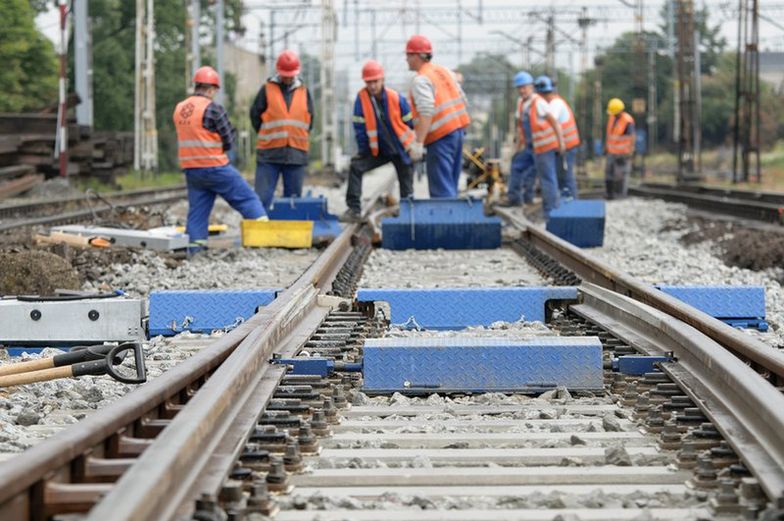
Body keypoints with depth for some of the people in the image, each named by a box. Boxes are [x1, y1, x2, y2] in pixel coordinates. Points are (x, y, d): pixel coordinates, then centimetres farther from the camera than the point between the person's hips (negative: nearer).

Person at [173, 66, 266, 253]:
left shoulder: (179, 109, 7)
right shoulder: (212, 109, -13)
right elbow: (228, 142, -8)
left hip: (190, 167, 6)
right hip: (214, 167, -6)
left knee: (197, 209, 10)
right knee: (247, 198, 2)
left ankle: (194, 248, 6)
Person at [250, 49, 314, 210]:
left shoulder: (304, 92, 10)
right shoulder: (267, 89, 2)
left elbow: (309, 120, 16)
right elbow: (255, 115, 5)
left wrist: (297, 139, 8)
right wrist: (267, 138, 5)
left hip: (296, 154, 3)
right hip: (269, 154, -3)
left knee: (293, 198, 6)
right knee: (263, 196, -6)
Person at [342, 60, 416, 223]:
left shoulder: (396, 98, -18)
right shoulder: (361, 98, -13)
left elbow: (410, 123, -5)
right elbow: (359, 126, -6)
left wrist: (413, 147, 0)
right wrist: (364, 151, -4)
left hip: (401, 149, -2)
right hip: (378, 150, 2)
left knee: (407, 190, 1)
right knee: (355, 167, -16)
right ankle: (354, 209, -14)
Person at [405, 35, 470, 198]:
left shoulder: (421, 80, -11)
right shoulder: (444, 71, 16)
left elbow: (426, 113, -23)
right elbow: (463, 102, 18)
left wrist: (418, 144, -25)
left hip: (440, 136, -9)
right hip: (458, 129, 9)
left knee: (441, 187, -9)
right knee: (451, 183, 15)